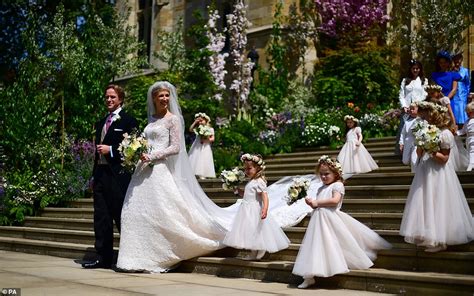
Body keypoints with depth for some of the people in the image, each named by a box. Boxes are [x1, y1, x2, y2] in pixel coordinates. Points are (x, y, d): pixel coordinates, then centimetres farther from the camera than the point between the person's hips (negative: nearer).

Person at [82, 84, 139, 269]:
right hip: (100, 174, 8)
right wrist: (94, 175, 19)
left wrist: (111, 150, -16)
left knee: (122, 218, -2)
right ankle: (103, 258, 13)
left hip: (118, 175, -7)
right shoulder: (101, 123, 19)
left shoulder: (128, 121, -4)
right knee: (101, 218, 8)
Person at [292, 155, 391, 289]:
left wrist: (317, 203, -17)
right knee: (315, 245, 0)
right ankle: (309, 277, 2)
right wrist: (311, 203, 0)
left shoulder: (337, 185, -4)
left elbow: (335, 200, -21)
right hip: (319, 219, 7)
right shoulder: (321, 189, 21)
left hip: (331, 220, -7)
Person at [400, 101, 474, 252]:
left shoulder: (445, 134, -12)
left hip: (437, 174, -8)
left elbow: (444, 158, -13)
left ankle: (439, 241, 4)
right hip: (424, 172, 8)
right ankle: (428, 238, 16)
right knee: (425, 204, 9)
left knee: (436, 205, -4)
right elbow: (419, 154, 9)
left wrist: (432, 152, -26)